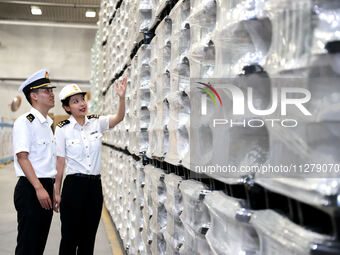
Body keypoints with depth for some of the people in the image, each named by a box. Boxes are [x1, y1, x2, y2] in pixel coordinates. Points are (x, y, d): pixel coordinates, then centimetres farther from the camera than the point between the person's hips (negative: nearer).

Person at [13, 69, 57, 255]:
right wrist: (39, 188, -22)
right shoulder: (25, 122, -10)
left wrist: (50, 190, 17)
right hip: (30, 189, -8)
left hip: (46, 187, 8)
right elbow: (22, 157, -17)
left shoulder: (48, 124, 16)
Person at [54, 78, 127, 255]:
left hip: (95, 185, 4)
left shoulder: (96, 122, 3)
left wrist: (122, 97, -30)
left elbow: (119, 118, -13)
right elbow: (60, 162, -4)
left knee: (88, 238, 13)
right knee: (70, 237, 4)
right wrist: (57, 193, -2)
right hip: (73, 185, -3)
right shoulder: (62, 129, -5)